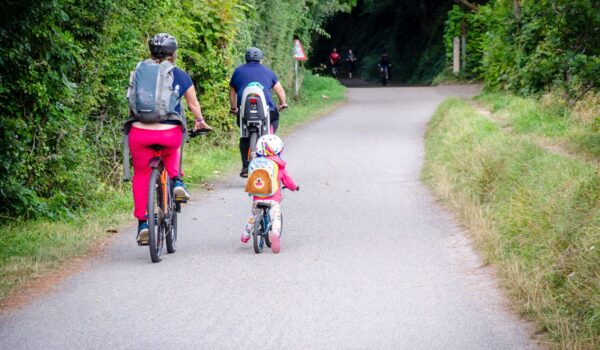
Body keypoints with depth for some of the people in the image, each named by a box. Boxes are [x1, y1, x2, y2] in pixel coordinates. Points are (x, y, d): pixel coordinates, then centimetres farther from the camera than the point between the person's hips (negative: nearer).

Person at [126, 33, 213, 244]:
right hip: (169, 134, 0)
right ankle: (176, 181, 16)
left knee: (141, 174, 16)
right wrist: (200, 121, 40)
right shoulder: (181, 77, 9)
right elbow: (193, 104, 21)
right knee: (171, 149, 37)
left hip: (140, 133, 0)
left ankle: (142, 223, 11)